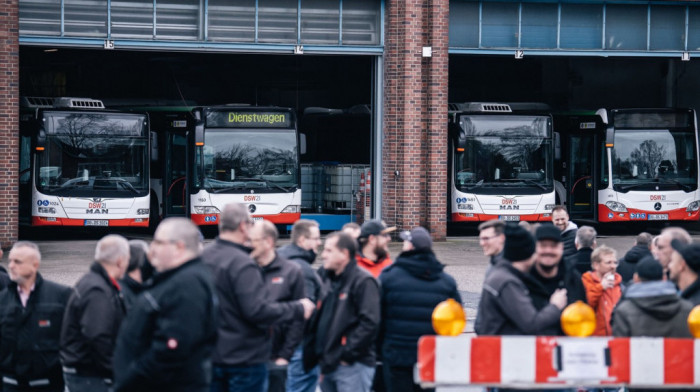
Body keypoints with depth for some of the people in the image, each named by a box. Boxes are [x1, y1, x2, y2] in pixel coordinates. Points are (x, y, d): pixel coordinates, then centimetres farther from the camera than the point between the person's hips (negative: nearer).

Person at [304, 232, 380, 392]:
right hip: (328, 364, 9)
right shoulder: (326, 279, 16)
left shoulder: (363, 281, -10)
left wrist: (347, 354, -17)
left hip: (353, 365, -9)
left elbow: (370, 323, -19)